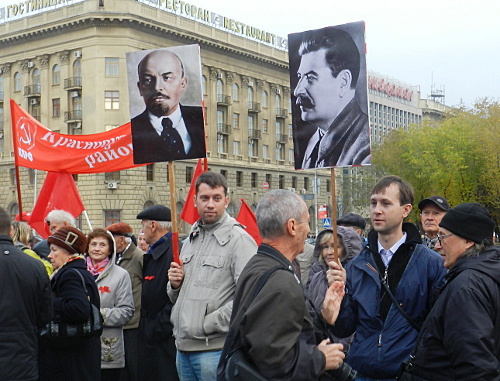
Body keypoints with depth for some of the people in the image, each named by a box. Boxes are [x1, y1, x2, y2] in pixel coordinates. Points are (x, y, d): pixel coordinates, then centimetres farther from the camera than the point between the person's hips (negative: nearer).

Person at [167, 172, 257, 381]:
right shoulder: (191, 238, 16)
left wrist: (207, 324, -17)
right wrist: (175, 284, 2)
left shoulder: (239, 239, -10)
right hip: (183, 347, 7)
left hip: (214, 348, -7)